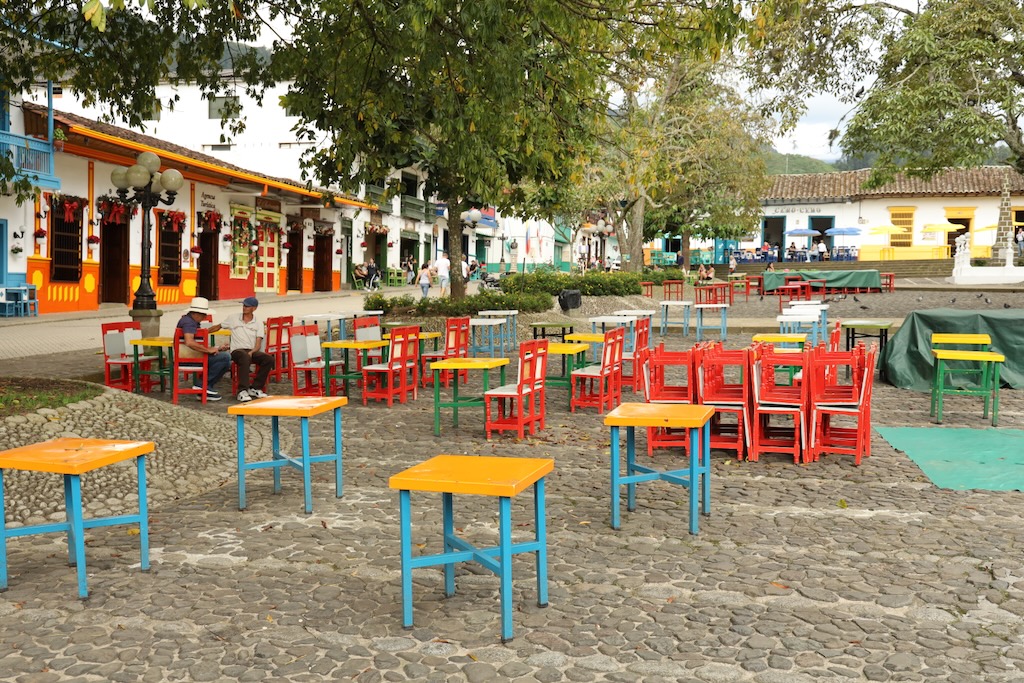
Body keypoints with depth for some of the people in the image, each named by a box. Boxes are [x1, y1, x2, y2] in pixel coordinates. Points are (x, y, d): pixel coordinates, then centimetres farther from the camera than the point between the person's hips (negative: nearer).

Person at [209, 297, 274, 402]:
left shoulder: (258, 323, 9)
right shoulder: (233, 319, 9)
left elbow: (258, 344, 1)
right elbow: (218, 327, 20)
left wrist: (251, 352, -18)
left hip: (252, 351, 2)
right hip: (237, 350, -2)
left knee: (269, 359, -28)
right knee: (245, 357, -40)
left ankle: (255, 388, -17)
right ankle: (242, 391, -42)